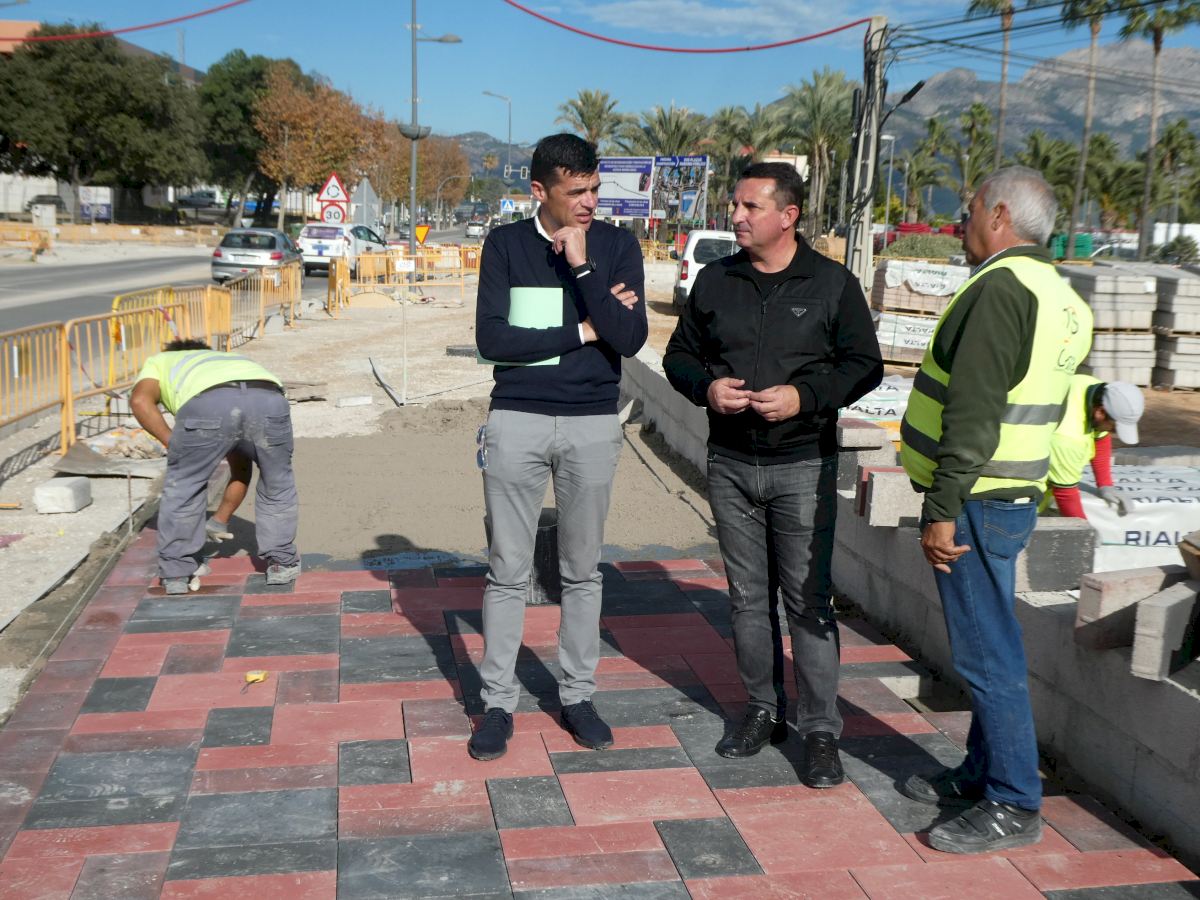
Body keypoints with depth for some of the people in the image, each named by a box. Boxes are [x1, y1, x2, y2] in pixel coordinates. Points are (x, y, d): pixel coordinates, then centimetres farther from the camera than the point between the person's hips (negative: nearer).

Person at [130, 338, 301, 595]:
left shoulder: (159, 362, 40)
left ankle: (176, 573, 30)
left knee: (183, 485, 22)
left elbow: (140, 400, 12)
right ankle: (282, 564, 35)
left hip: (209, 403, -3)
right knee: (277, 483, 29)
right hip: (269, 398, 3)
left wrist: (174, 446, 16)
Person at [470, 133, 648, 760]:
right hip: (516, 421, -1)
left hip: (592, 424, 1)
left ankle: (578, 696, 24)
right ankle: (497, 703, 17)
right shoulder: (506, 244, -1)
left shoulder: (617, 245, 0)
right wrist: (582, 332, -11)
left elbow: (630, 339, -11)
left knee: (582, 570, 11)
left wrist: (581, 265, -16)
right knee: (508, 571, 5)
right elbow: (491, 338, -11)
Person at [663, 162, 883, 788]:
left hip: (803, 465, -3)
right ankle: (764, 711, 27)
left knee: (809, 601, -2)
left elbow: (864, 365, -1)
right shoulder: (715, 280, 8)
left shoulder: (832, 283, -2)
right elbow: (679, 355, 13)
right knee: (747, 597, 12)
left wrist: (804, 397, -16)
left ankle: (821, 731, 9)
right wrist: (705, 386, -9)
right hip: (729, 463, 4)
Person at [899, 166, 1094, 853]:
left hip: (979, 501, -10)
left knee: (986, 651, -2)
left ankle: (1014, 805, 8)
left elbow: (973, 413, -23)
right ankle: (984, 772, 31)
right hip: (1014, 495, 10)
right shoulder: (1063, 299, 15)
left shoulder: (1000, 288, -17)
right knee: (987, 645, 18)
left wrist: (942, 507, -21)